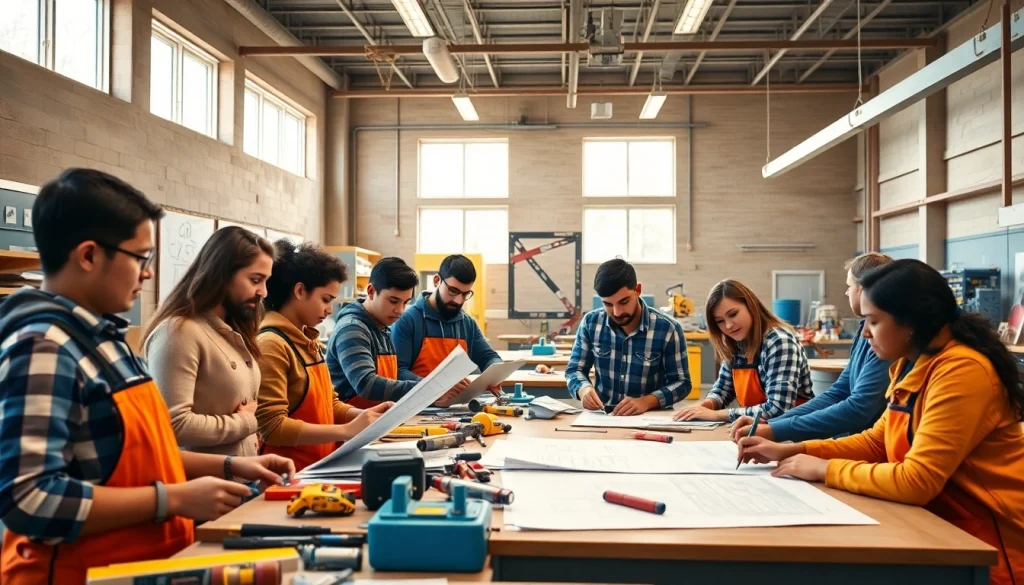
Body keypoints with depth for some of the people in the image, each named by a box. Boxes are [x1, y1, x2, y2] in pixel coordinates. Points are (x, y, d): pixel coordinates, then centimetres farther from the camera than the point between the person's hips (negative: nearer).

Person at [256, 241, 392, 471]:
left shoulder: (310, 341, 12)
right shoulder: (270, 344, -14)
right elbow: (272, 427, -19)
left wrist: (364, 414, -1)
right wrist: (347, 430, -20)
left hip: (321, 467, 8)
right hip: (288, 474, -8)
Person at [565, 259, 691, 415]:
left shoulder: (668, 329, -10)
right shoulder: (591, 323, -2)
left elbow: (682, 382, -5)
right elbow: (574, 370, 5)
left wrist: (646, 401, -22)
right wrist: (584, 389, -18)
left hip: (652, 418, -1)